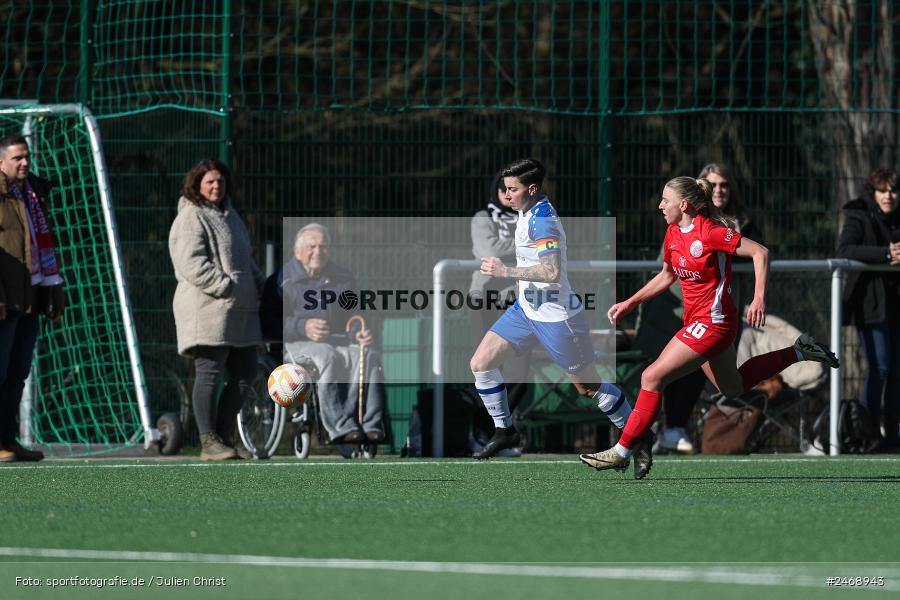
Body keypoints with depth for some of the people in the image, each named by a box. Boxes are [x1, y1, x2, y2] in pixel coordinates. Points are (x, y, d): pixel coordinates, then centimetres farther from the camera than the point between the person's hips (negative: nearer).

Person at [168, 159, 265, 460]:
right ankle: (209, 442, -5)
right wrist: (229, 289, -23)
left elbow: (246, 262, 32)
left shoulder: (229, 216, 22)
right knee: (209, 375, -7)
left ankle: (226, 436, 16)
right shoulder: (190, 219, -7)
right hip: (207, 310, -9)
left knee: (245, 374, 8)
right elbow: (193, 265, -18)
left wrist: (263, 287, 16)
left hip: (239, 312, 9)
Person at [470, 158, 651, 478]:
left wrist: (506, 271, -31)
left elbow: (552, 272, -35)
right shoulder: (527, 212, 5)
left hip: (555, 316, -9)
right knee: (480, 363, 1)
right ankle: (504, 431, 15)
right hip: (526, 308, 9)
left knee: (589, 386, 1)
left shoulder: (543, 221, -24)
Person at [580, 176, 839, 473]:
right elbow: (667, 276, 21)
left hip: (712, 322, -10)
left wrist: (759, 298, -26)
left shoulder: (710, 233, -21)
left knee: (652, 377, -14)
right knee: (733, 388, 25)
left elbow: (760, 252, -19)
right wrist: (630, 303, 14)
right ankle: (798, 351, 34)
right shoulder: (673, 234, 5)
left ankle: (622, 451, -9)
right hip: (697, 320, 10)